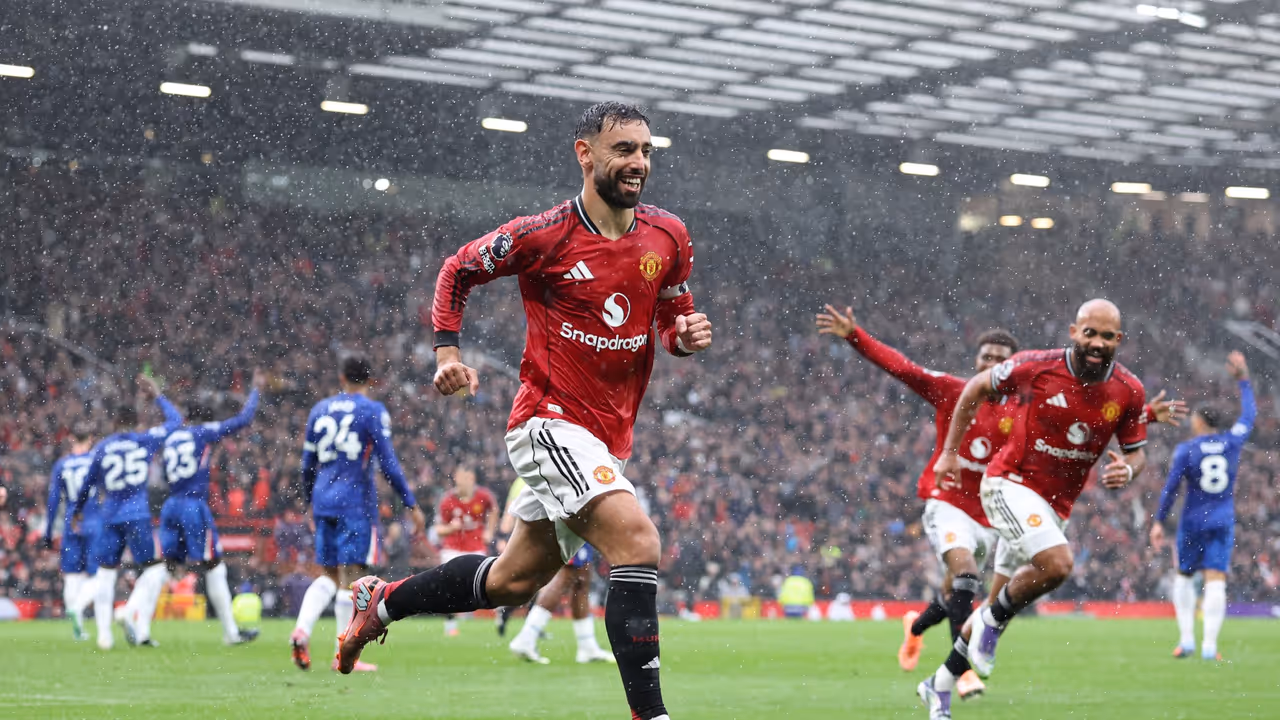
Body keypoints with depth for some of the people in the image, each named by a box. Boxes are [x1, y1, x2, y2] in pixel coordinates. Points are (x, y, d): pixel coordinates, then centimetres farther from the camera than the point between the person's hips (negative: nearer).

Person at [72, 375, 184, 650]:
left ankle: (104, 632, 7)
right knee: (154, 568, 6)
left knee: (106, 572, 11)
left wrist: (77, 511, 30)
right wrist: (157, 396, 28)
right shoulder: (146, 439, 2)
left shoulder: (102, 447, 6)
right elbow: (175, 420, 17)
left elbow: (88, 484, 14)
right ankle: (133, 613, -15)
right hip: (137, 515, -2)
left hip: (110, 516, 2)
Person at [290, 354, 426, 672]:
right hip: (356, 502, -5)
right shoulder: (373, 412, -4)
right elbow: (388, 464, -10)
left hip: (324, 499, 5)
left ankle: (302, 629, -9)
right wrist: (412, 505, -5)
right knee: (351, 575, -2)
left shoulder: (320, 410, 11)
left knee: (329, 574, 14)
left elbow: (308, 465, 16)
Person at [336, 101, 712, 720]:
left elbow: (672, 318, 16)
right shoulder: (544, 235, -11)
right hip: (550, 420, -7)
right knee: (637, 542, -25)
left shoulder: (669, 236, 3)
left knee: (515, 579, 19)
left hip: (610, 437, 7)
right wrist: (447, 350, -5)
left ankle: (381, 600, 39)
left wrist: (687, 335, -7)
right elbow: (457, 270, 5)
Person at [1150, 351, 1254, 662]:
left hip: (1193, 522, -1)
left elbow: (1170, 489, -8)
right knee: (1216, 580, -4)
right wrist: (1243, 380, 28)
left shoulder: (1185, 450, -7)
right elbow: (1249, 415, 18)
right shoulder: (1232, 442, 0)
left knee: (1184, 577, 16)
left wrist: (1158, 522, -1)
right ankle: (1210, 645, -13)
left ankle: (1187, 638, 9)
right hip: (1223, 522, 1)